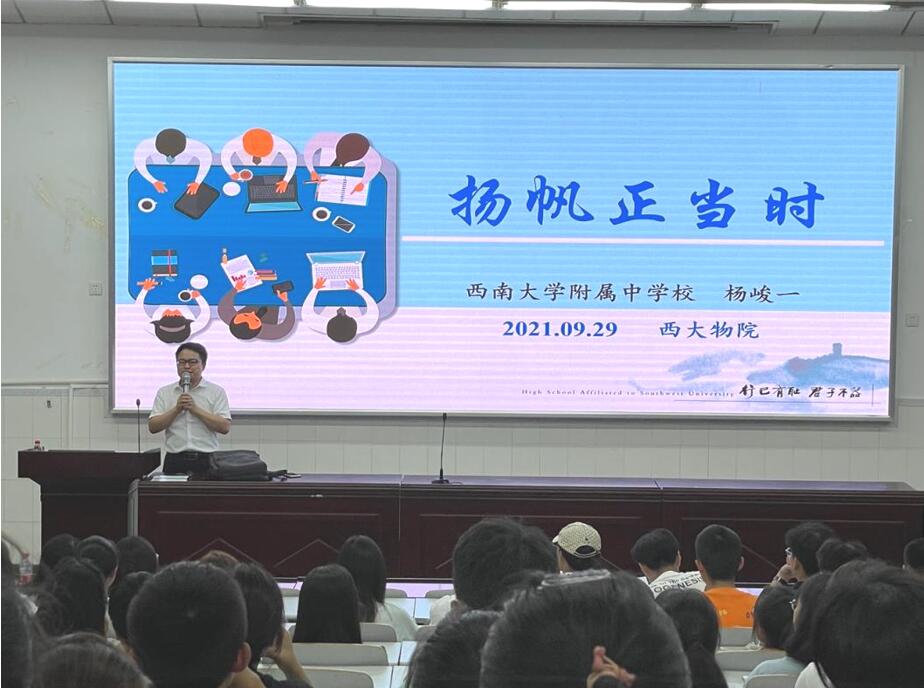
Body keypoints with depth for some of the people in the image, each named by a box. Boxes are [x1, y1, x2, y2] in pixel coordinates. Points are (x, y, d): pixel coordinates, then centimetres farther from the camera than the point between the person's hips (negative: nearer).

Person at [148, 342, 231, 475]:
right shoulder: (164, 393, 13)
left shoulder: (217, 392, 7)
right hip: (175, 461, 1)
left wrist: (195, 409, -8)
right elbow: (153, 427, 5)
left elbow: (225, 427, -4)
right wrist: (177, 409, -6)